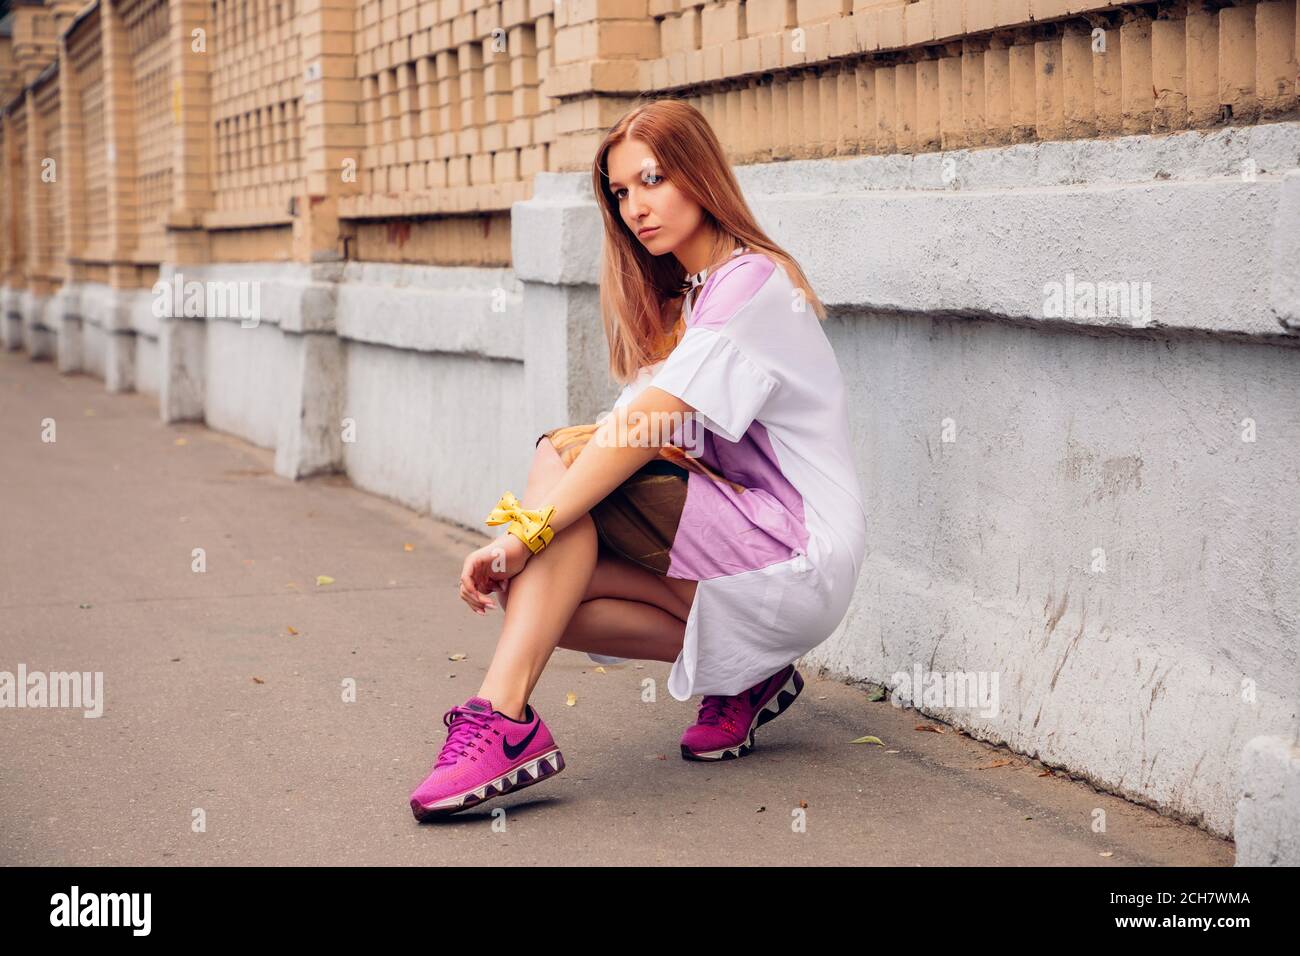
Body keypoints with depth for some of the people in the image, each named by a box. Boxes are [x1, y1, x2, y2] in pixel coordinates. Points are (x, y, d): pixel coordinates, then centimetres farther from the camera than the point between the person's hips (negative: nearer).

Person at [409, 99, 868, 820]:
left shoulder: (753, 281, -11)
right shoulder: (684, 295, 19)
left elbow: (642, 426, -23)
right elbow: (642, 435, 8)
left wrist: (528, 529, -28)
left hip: (799, 560, -9)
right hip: (737, 538, 9)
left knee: (564, 455, -21)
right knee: (542, 590, -9)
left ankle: (504, 720, -32)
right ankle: (740, 674, 2)